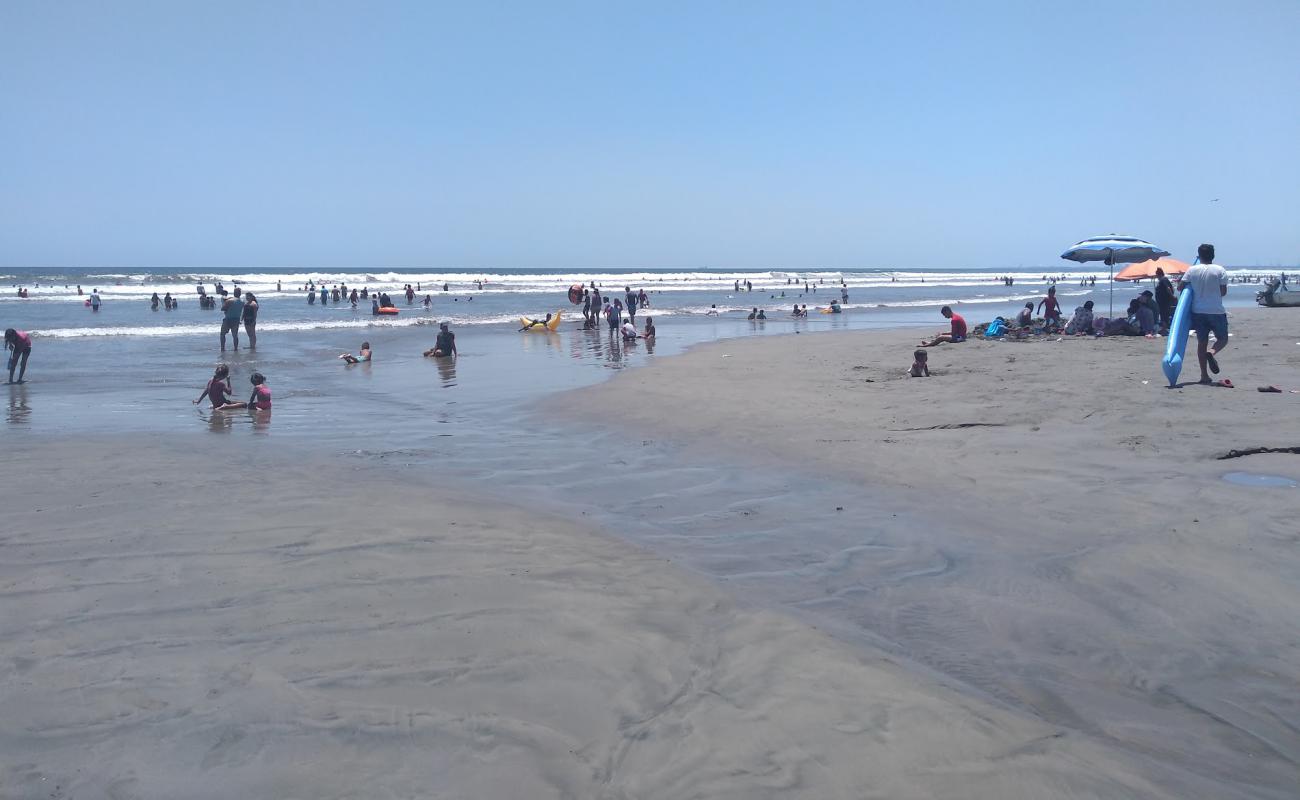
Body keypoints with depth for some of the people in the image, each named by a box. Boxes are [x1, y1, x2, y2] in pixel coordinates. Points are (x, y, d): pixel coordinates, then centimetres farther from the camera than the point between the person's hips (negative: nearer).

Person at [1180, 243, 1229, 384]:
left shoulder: (1192, 270, 0)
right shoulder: (1220, 270, -3)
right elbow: (1223, 291, -4)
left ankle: (1204, 375, 4)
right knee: (1222, 339, 14)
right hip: (1216, 311, -2)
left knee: (1202, 342, 7)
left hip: (1198, 311, 2)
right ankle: (1212, 352, -20)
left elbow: (1180, 287, -1)